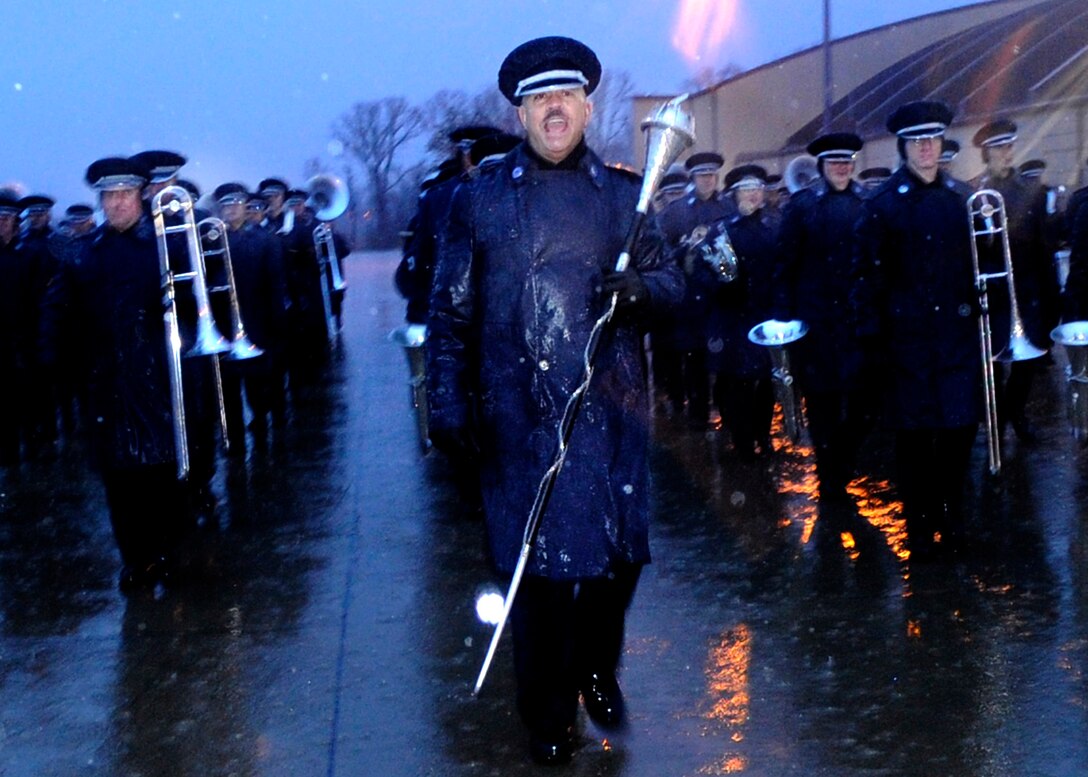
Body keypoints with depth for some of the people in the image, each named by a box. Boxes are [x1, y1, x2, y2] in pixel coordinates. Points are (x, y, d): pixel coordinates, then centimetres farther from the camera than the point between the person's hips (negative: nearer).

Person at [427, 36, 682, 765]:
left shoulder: (625, 192, 8)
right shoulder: (480, 197, 3)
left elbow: (673, 282, 8)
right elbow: (451, 310, 2)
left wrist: (639, 287, -15)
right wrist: (449, 403, -5)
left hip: (612, 404, 2)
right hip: (521, 412, -2)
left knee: (620, 550, 9)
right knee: (538, 561, 3)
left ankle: (597, 669, 35)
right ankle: (548, 712, 19)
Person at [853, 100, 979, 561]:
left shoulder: (963, 198, 9)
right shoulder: (883, 204, -2)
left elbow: (982, 259, 12)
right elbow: (868, 272, -4)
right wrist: (870, 330, -8)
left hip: (958, 331, 3)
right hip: (908, 334, -3)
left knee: (961, 426, 6)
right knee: (914, 433, 3)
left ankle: (950, 517, 23)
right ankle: (919, 527, 15)